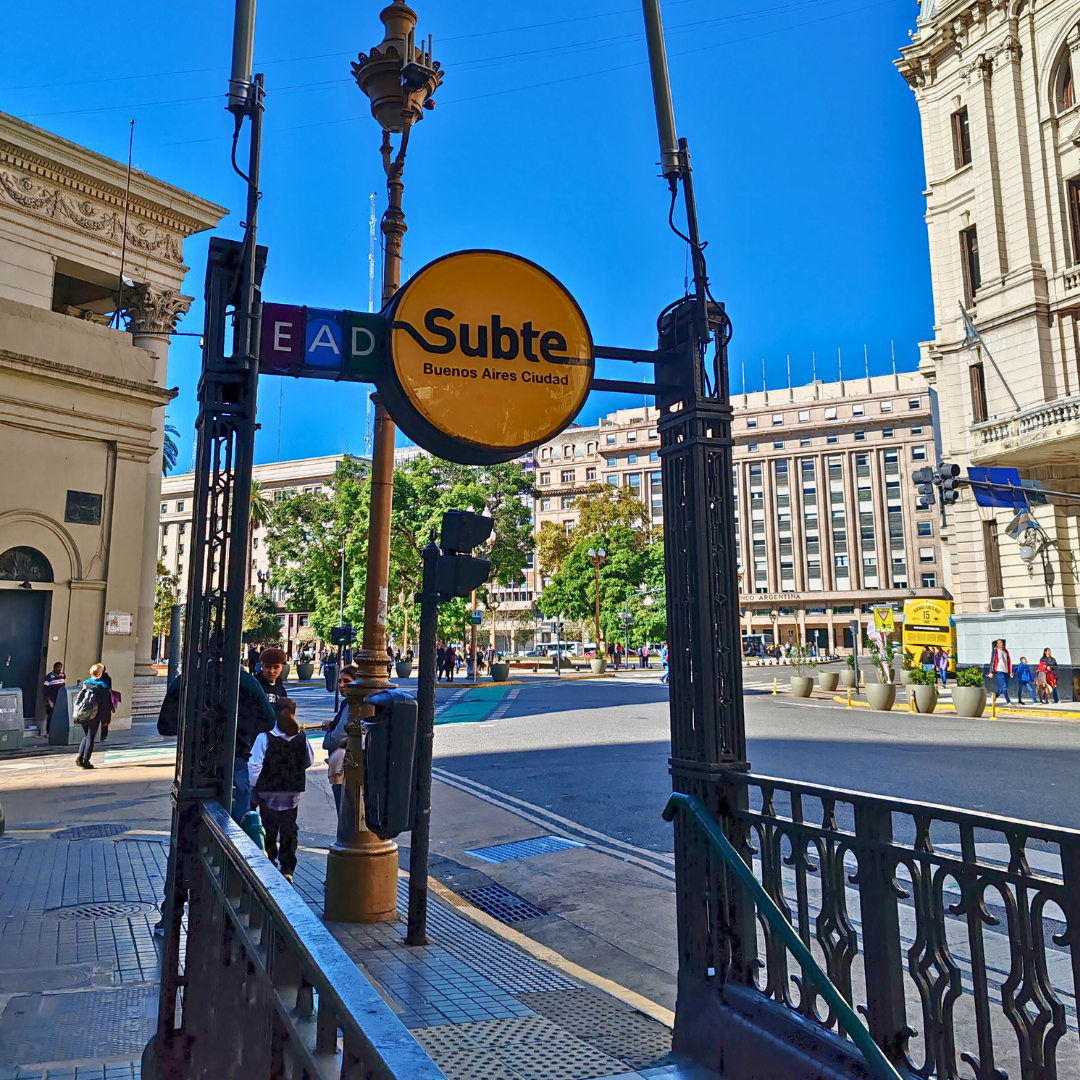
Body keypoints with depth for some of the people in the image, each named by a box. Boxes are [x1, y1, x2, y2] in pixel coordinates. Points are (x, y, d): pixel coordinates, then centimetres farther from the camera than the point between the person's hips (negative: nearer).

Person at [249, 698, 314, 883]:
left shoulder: (265, 738, -16)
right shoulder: (301, 739, -7)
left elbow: (254, 766, -15)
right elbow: (310, 762, 7)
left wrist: (254, 787, -1)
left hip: (268, 793, -2)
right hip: (293, 793, 2)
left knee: (269, 830, 14)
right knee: (289, 830, 10)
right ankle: (287, 869, 9)